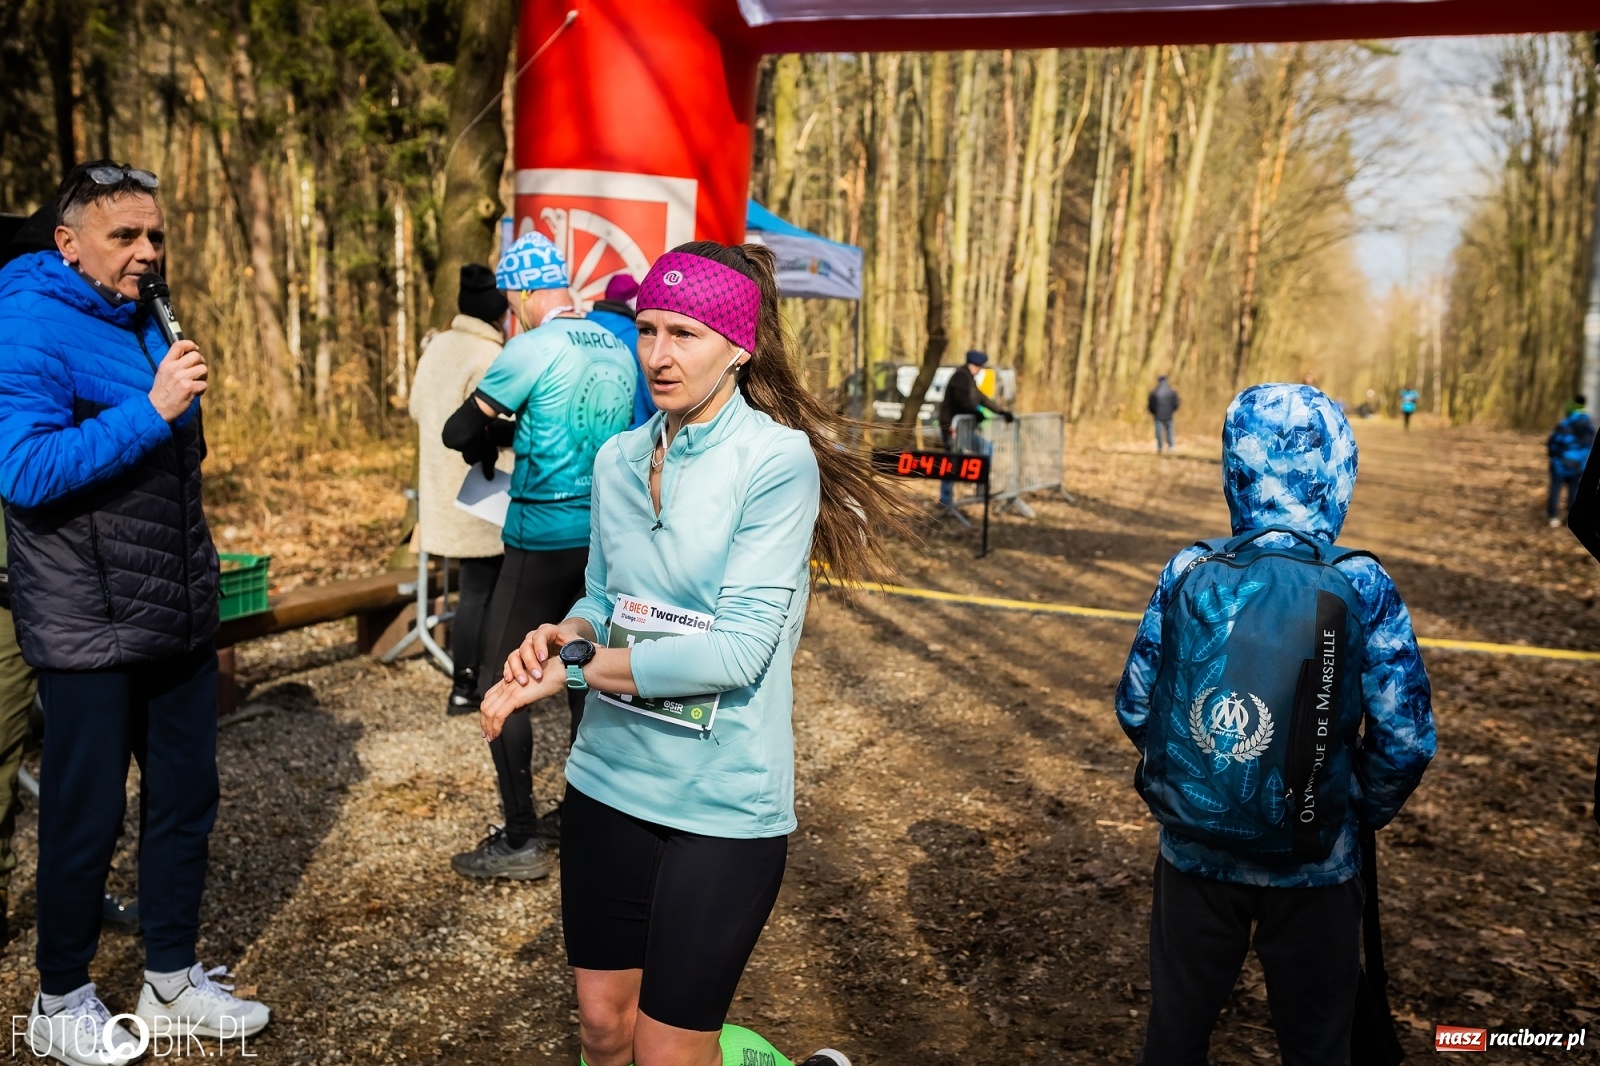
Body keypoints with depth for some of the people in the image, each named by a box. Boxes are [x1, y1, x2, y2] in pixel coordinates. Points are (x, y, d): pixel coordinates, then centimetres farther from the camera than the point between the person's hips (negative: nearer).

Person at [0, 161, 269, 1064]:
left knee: (185, 799, 13)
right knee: (87, 818, 6)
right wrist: (151, 409, -29)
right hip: (92, 634, -7)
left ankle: (173, 979, 30)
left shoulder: (142, 321, 13)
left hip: (178, 624, 8)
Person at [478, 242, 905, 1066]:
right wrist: (566, 634, -9)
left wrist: (573, 669, -18)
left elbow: (741, 646, -21)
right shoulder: (619, 459, 3)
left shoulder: (779, 460, -15)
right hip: (609, 777, 6)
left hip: (722, 801, -5)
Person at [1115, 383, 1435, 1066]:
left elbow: (1135, 708, -5)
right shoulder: (1363, 588, -15)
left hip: (1194, 851, 1)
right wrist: (1363, 812, 7)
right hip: (1312, 865, -1)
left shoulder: (1188, 573, -11)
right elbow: (1405, 739, -12)